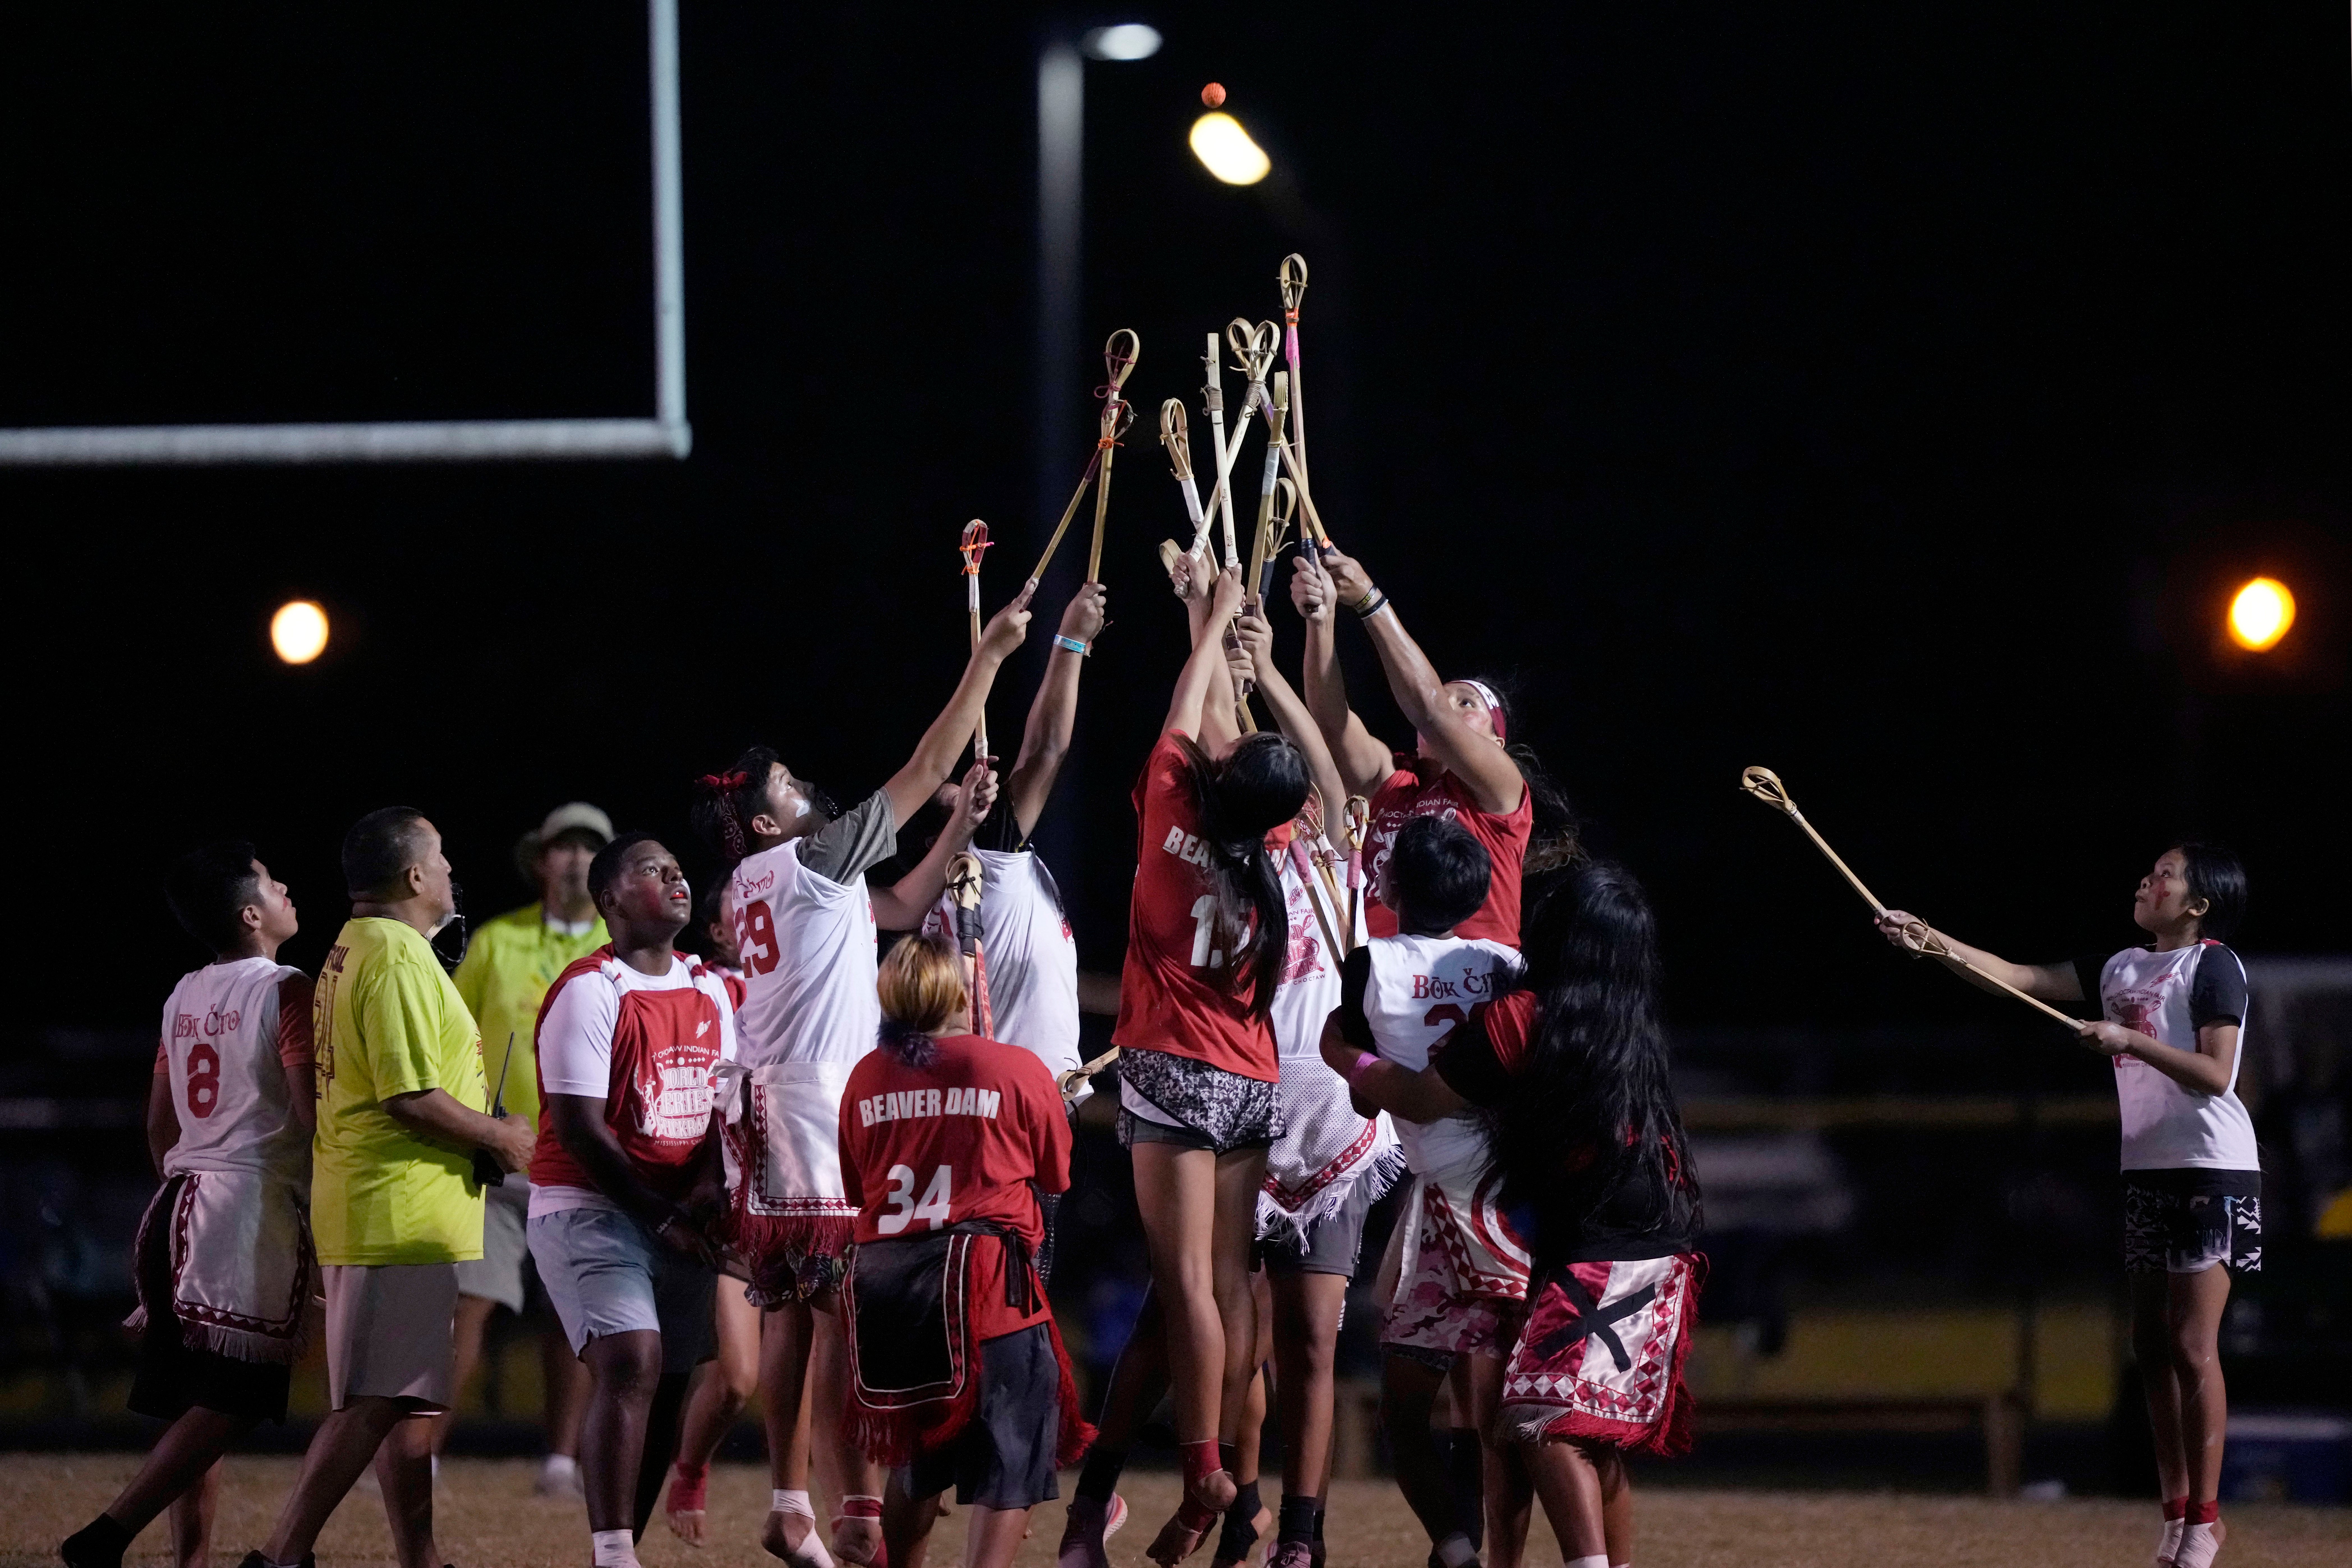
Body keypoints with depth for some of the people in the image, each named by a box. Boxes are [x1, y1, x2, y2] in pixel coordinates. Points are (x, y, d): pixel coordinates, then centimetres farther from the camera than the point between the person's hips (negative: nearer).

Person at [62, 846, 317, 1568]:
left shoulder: (185, 996, 14)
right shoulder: (283, 991, -9)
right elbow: (313, 1110, -15)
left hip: (183, 1206, 8)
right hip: (258, 1207, -8)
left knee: (198, 1403, 9)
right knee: (231, 1402, -9)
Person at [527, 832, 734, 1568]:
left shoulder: (710, 992, 12)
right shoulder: (589, 991, -12)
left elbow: (726, 1099, 17)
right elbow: (579, 1129, -15)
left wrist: (709, 1179, -4)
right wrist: (660, 1217, -14)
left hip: (679, 1220, 7)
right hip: (590, 1207, -7)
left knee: (666, 1389, 7)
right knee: (632, 1365, -22)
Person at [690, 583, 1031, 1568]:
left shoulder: (762, 886, 18)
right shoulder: (806, 864, -7)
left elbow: (901, 909, 26)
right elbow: (923, 771, -8)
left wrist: (964, 825, 18)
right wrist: (989, 655, -4)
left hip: (768, 1116, 9)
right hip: (819, 1113, -9)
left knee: (791, 1317, 9)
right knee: (846, 1318, -12)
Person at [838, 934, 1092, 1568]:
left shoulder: (867, 1078, 7)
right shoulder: (1017, 1070, -2)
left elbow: (855, 1187, 15)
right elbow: (1057, 1176, 10)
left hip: (884, 1275, 5)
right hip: (987, 1275, -5)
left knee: (918, 1462, 22)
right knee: (1009, 1467, -2)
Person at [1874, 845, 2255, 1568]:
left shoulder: (2213, 966, -8)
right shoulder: (2121, 968, 12)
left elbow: (2216, 1075, -16)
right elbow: (2021, 979, 9)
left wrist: (2129, 1040, -22)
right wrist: (1930, 941, 0)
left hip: (2210, 1172, -8)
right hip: (2147, 1169, 8)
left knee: (2192, 1346, -9)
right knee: (2152, 1345, 6)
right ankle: (2174, 1509, 10)